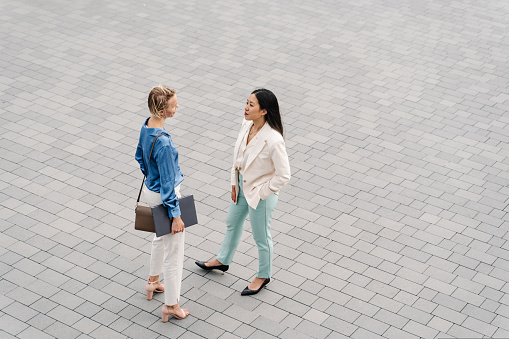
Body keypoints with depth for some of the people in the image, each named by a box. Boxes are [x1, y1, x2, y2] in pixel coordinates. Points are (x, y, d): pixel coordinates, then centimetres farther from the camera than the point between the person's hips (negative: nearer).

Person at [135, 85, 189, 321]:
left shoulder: (147, 125, -6)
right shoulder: (163, 143, -33)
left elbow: (140, 156, 11)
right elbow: (167, 183, -26)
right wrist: (175, 215, -18)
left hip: (150, 189, 9)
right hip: (163, 197, -9)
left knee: (161, 236, 32)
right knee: (173, 251, 7)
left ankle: (153, 282, 51)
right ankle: (171, 305, 20)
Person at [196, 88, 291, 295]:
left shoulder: (273, 140, -33)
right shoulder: (247, 125, -11)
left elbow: (283, 175, -27)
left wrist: (262, 192, -16)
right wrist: (234, 182, 6)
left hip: (260, 194, -8)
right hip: (242, 186, 8)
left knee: (261, 238, 14)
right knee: (232, 223, 29)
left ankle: (263, 276, 40)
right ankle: (223, 260, 55)